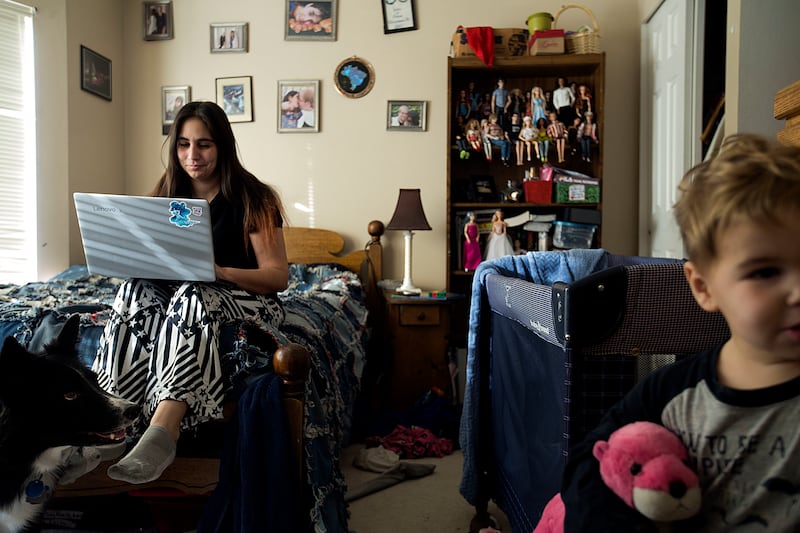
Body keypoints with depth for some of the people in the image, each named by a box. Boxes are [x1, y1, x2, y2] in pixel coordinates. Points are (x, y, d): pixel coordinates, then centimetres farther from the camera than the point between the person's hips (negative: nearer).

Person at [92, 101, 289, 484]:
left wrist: (219, 271, -27)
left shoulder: (251, 197, -6)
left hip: (244, 299, -4)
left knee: (191, 296, -36)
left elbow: (278, 276, -11)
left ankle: (161, 433, -48)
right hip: (179, 296, 5)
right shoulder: (168, 195, 9)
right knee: (135, 292, -27)